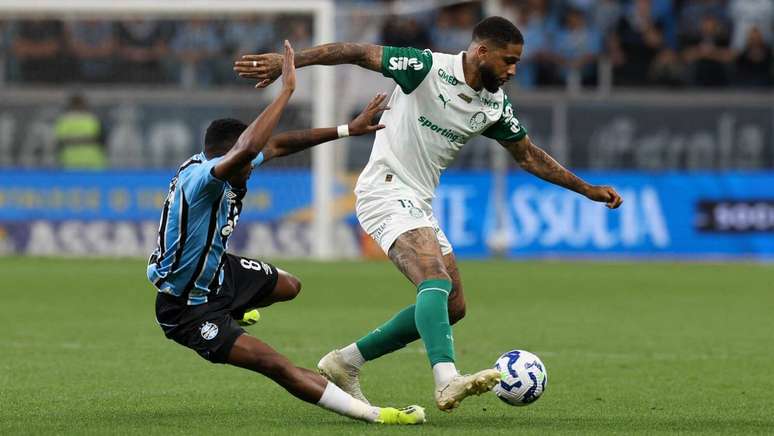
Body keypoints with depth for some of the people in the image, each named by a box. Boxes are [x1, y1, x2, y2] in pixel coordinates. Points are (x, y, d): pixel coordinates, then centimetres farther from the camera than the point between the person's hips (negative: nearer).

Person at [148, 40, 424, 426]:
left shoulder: (225, 167, -7)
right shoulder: (200, 177, -34)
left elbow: (277, 145, 5)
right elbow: (250, 147, -52)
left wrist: (348, 130, 5)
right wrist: (287, 90, -46)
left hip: (218, 271, 10)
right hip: (187, 310, -10)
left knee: (288, 287, 32)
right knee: (277, 366, -19)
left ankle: (229, 311, 59)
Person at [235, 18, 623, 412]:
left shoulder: (495, 106, 7)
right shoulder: (428, 68, -15)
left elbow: (528, 155, 21)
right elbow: (356, 53, -16)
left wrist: (586, 189, 21)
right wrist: (285, 61, -25)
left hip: (419, 204, 9)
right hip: (386, 191, -9)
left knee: (452, 307, 7)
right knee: (437, 281, -29)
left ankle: (345, 363, 16)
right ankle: (448, 382, -46)